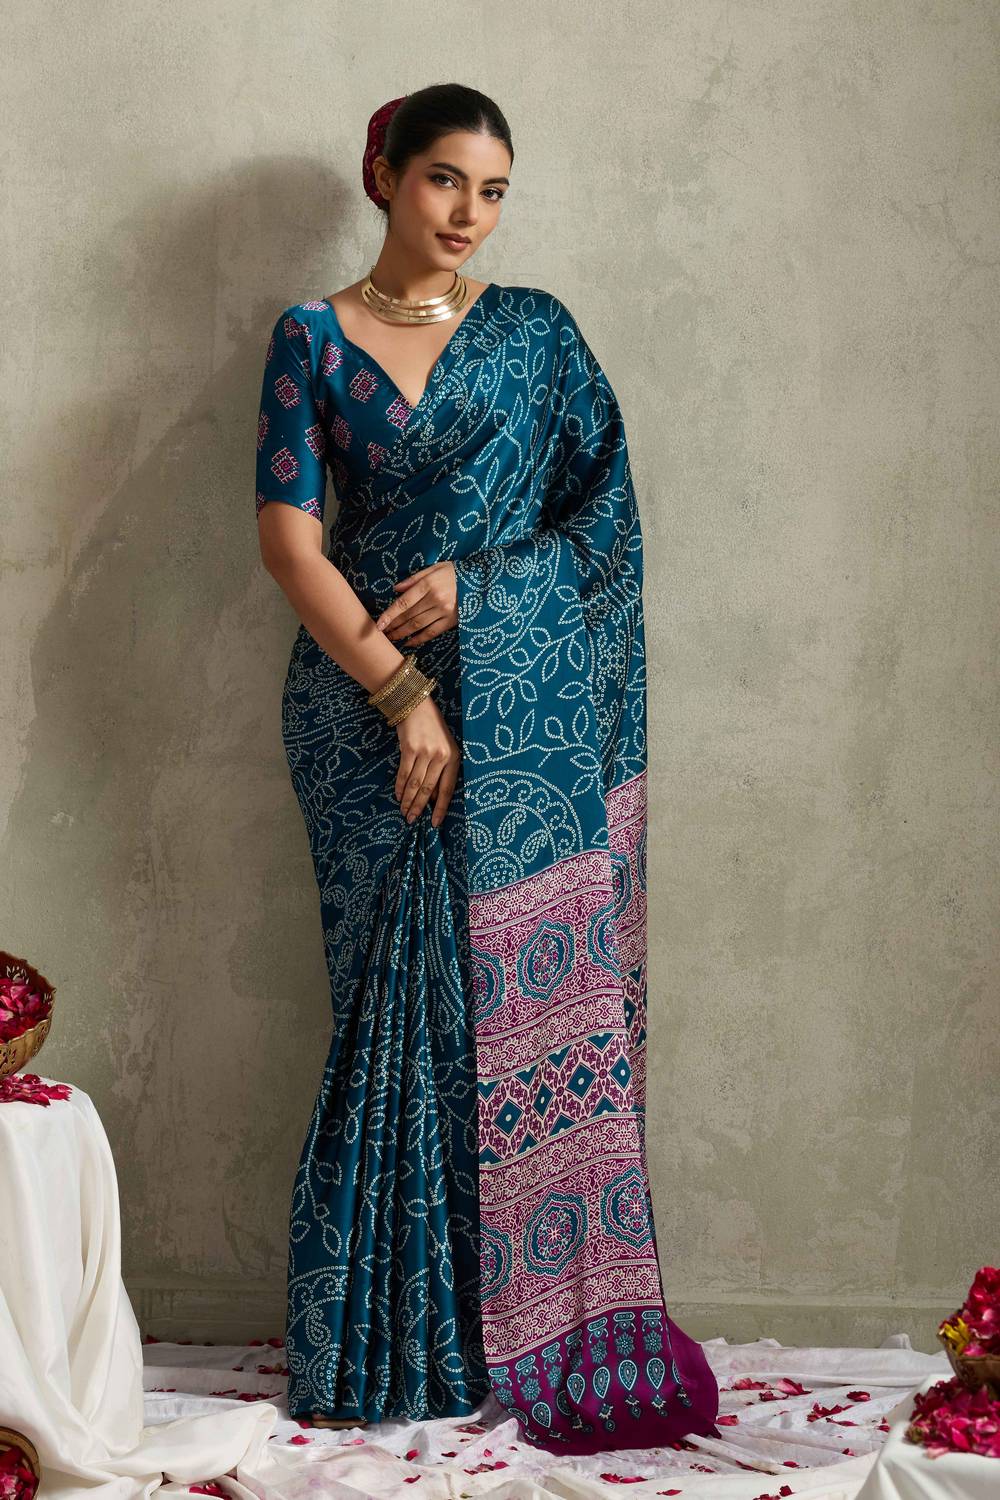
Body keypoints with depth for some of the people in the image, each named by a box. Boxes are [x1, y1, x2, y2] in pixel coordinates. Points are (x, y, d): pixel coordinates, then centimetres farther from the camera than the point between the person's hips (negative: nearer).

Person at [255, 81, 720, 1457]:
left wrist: (472, 582, -10)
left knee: (529, 987, -1)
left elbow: (608, 519, 6)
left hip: (527, 707, 1)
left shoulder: (538, 333, 11)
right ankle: (401, 1341, 9)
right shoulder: (313, 338, 6)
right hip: (368, 703, -1)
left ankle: (538, 1327, 7)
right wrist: (397, 691, -12)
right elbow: (290, 534, -2)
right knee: (406, 998, -1)